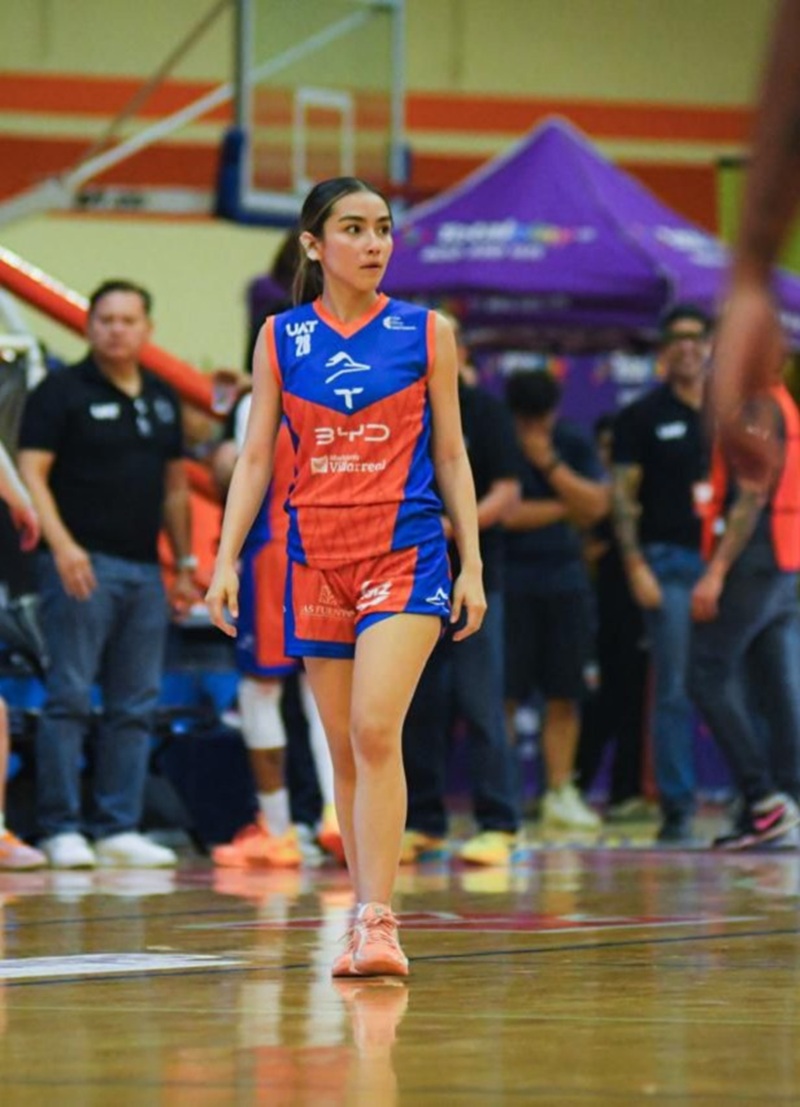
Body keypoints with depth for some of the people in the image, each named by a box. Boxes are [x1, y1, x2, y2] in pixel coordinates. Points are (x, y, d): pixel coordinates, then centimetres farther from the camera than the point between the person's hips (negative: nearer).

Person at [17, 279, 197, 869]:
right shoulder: (61, 391, -3)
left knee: (136, 705, 5)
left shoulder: (162, 400, 16)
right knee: (70, 697, -7)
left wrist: (186, 563, 16)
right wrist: (61, 544, -20)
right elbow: (32, 473, -9)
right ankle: (62, 828, -4)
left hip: (144, 569, 6)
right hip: (83, 564, -6)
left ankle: (120, 828, 9)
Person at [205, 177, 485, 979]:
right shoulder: (281, 338, 6)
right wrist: (226, 559, -1)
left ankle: (378, 921, -20)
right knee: (343, 747, 7)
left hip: (406, 552, -3)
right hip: (317, 557, 3)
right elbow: (255, 456, 7)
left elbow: (451, 456, 7)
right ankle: (366, 920, 16)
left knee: (375, 729, -18)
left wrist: (472, 563, 2)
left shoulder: (425, 334, 3)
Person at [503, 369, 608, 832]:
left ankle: (561, 792, 10)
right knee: (505, 692, -8)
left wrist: (549, 463, -12)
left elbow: (596, 506, -2)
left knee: (565, 693, 3)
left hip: (565, 576, 4)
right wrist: (563, 507, -4)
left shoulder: (574, 443, 8)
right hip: (509, 580, -4)